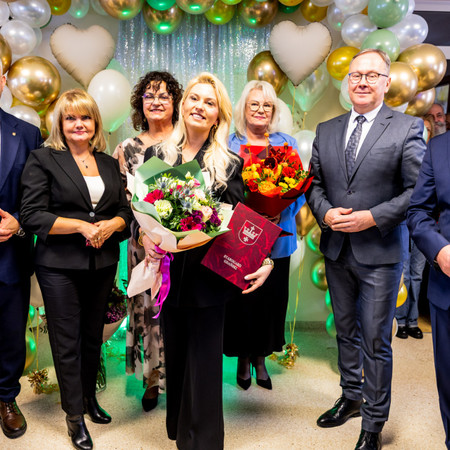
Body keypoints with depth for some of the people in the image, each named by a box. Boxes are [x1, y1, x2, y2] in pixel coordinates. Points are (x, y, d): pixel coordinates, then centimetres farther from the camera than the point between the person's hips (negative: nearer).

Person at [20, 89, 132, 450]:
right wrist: (82, 226, -18)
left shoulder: (109, 164, 11)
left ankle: (89, 398, 36)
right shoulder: (43, 159, -3)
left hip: (104, 264, 4)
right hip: (60, 266, -4)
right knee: (67, 342, 5)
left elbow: (126, 210, 12)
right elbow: (32, 215, -10)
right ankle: (75, 416, 20)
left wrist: (112, 225, -10)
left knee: (93, 336, 16)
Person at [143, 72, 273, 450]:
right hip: (168, 269, 3)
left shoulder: (229, 163, -2)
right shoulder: (156, 155, 6)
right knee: (175, 353, 17)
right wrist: (147, 238, -13)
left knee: (203, 358, 6)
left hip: (209, 273, -2)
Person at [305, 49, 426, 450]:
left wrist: (371, 218, -18)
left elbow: (417, 190, -9)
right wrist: (326, 213, -9)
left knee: (376, 341, 4)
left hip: (380, 253, -4)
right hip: (336, 251, 5)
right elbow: (315, 184, 11)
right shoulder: (326, 130, 10)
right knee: (346, 331, 19)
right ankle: (351, 397, 40)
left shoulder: (408, 128, -4)